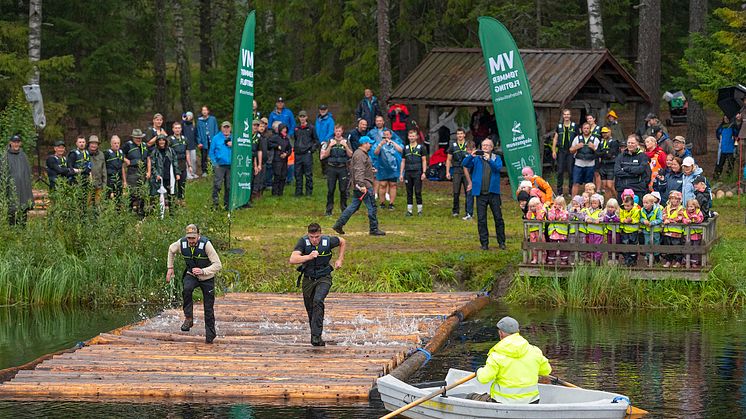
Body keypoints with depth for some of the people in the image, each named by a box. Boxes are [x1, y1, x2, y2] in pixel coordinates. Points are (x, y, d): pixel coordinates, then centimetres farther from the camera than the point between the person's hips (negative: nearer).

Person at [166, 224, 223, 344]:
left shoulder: (206, 244, -26)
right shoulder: (181, 243, -14)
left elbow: (218, 265, -24)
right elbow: (171, 249, 11)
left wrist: (202, 271, -35)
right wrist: (170, 268, 8)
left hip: (206, 277, -2)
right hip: (191, 275, 2)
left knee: (208, 308, 0)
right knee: (187, 289, -33)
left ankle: (210, 334, 16)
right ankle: (188, 319, -24)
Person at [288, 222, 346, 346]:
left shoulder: (328, 241, -13)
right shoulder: (303, 242, -17)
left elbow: (342, 242, 10)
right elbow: (292, 260, -29)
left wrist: (340, 260, 6)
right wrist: (309, 257, -40)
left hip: (324, 278, -2)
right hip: (308, 279, 2)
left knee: (318, 301, -25)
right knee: (310, 309, 8)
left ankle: (316, 336, -26)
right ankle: (315, 334, 28)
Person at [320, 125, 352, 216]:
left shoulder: (346, 141, 9)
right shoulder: (330, 141, 9)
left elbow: (350, 155, 1)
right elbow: (325, 155, 3)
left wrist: (345, 145, -11)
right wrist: (330, 146, -11)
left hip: (343, 168, 0)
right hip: (331, 168, 0)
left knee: (343, 190, -1)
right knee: (330, 190, -2)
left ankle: (344, 209, 7)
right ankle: (329, 210, 2)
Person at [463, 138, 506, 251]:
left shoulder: (496, 158, 8)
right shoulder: (476, 158, 9)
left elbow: (498, 167, -11)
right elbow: (465, 164, -3)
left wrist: (489, 160, -25)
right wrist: (471, 156, -19)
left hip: (493, 192, -1)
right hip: (480, 193, 1)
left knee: (498, 218, 0)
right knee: (481, 219, 1)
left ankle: (501, 242, 9)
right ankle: (484, 243, 7)